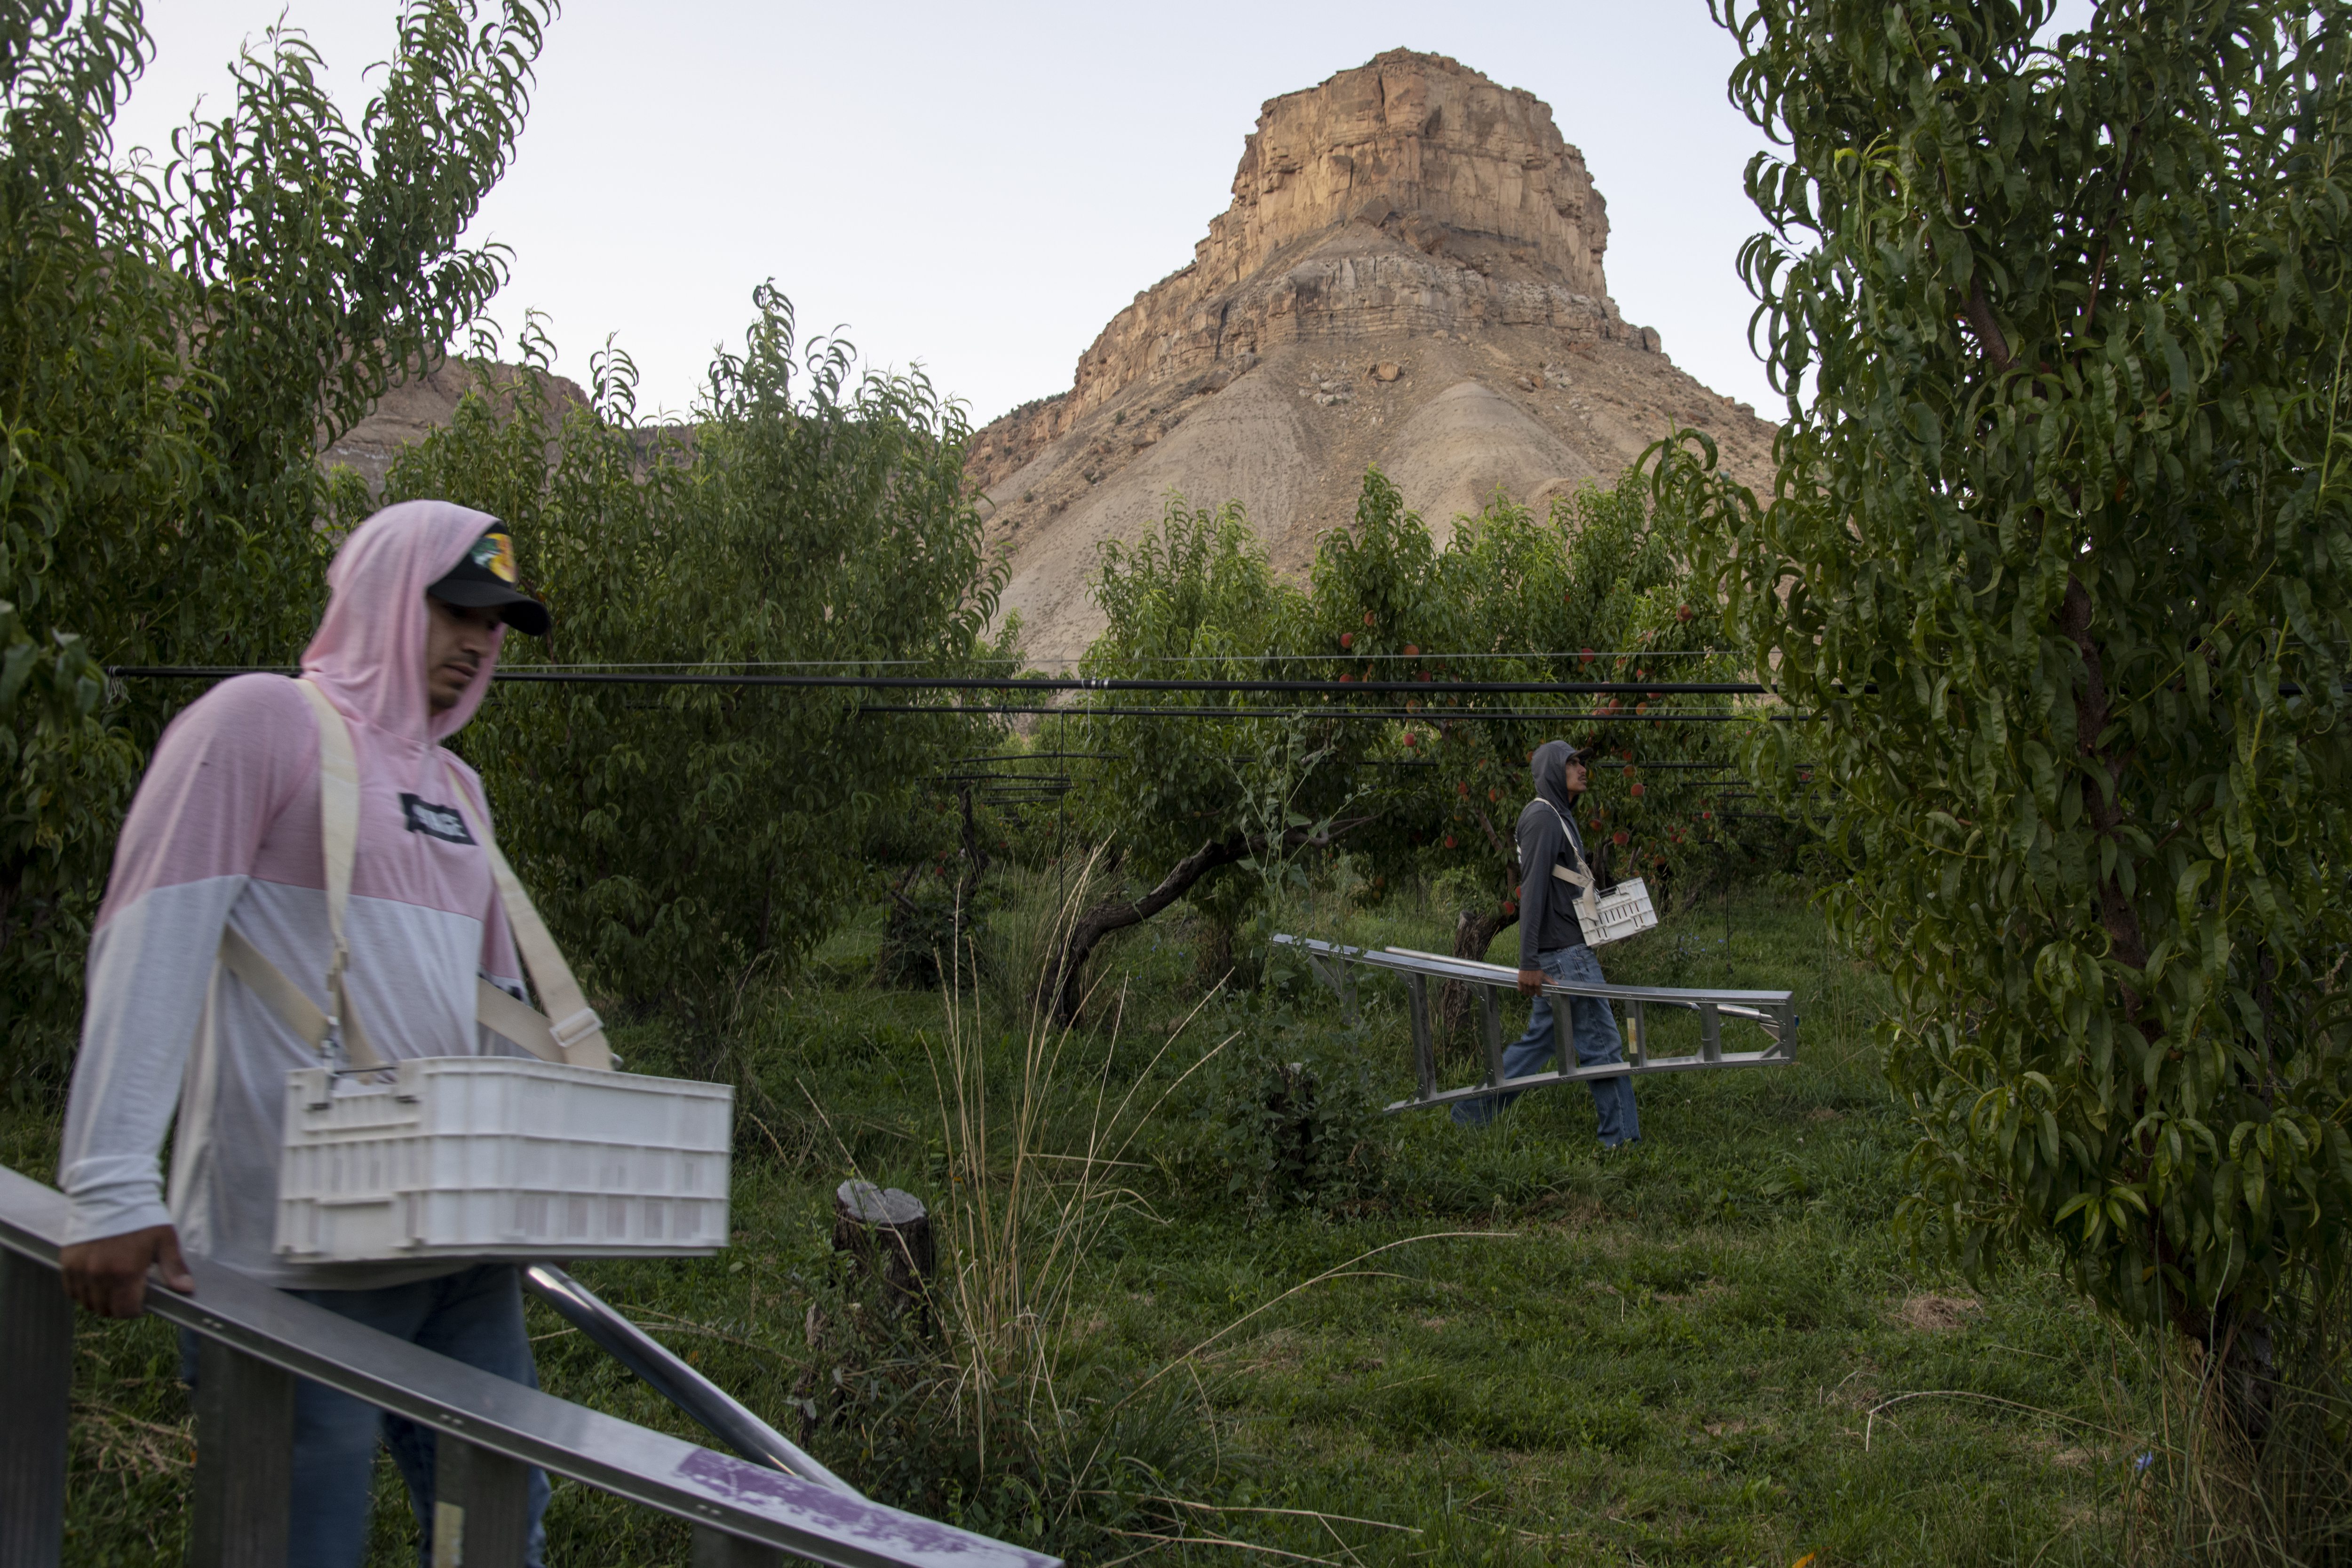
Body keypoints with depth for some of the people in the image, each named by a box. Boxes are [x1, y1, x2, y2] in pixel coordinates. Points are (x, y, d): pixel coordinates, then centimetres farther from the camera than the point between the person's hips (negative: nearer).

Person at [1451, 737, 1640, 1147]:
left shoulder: (1559, 817, 19)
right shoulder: (1543, 817, -12)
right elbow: (1533, 892, -19)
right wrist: (1529, 963, -23)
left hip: (1564, 952, 10)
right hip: (1563, 954, -10)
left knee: (1540, 1041, 13)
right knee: (1601, 1045, -4)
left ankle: (1471, 1114, 17)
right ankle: (1622, 1138, 4)